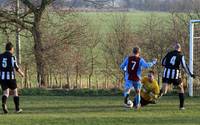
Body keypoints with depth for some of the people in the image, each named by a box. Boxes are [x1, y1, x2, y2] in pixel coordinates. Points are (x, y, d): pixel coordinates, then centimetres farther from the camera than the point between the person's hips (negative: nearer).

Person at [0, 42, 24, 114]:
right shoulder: (12, 57, -6)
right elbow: (16, 68, -3)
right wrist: (21, 73, 15)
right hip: (11, 77, -3)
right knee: (15, 92, 14)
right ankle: (17, 109, 16)